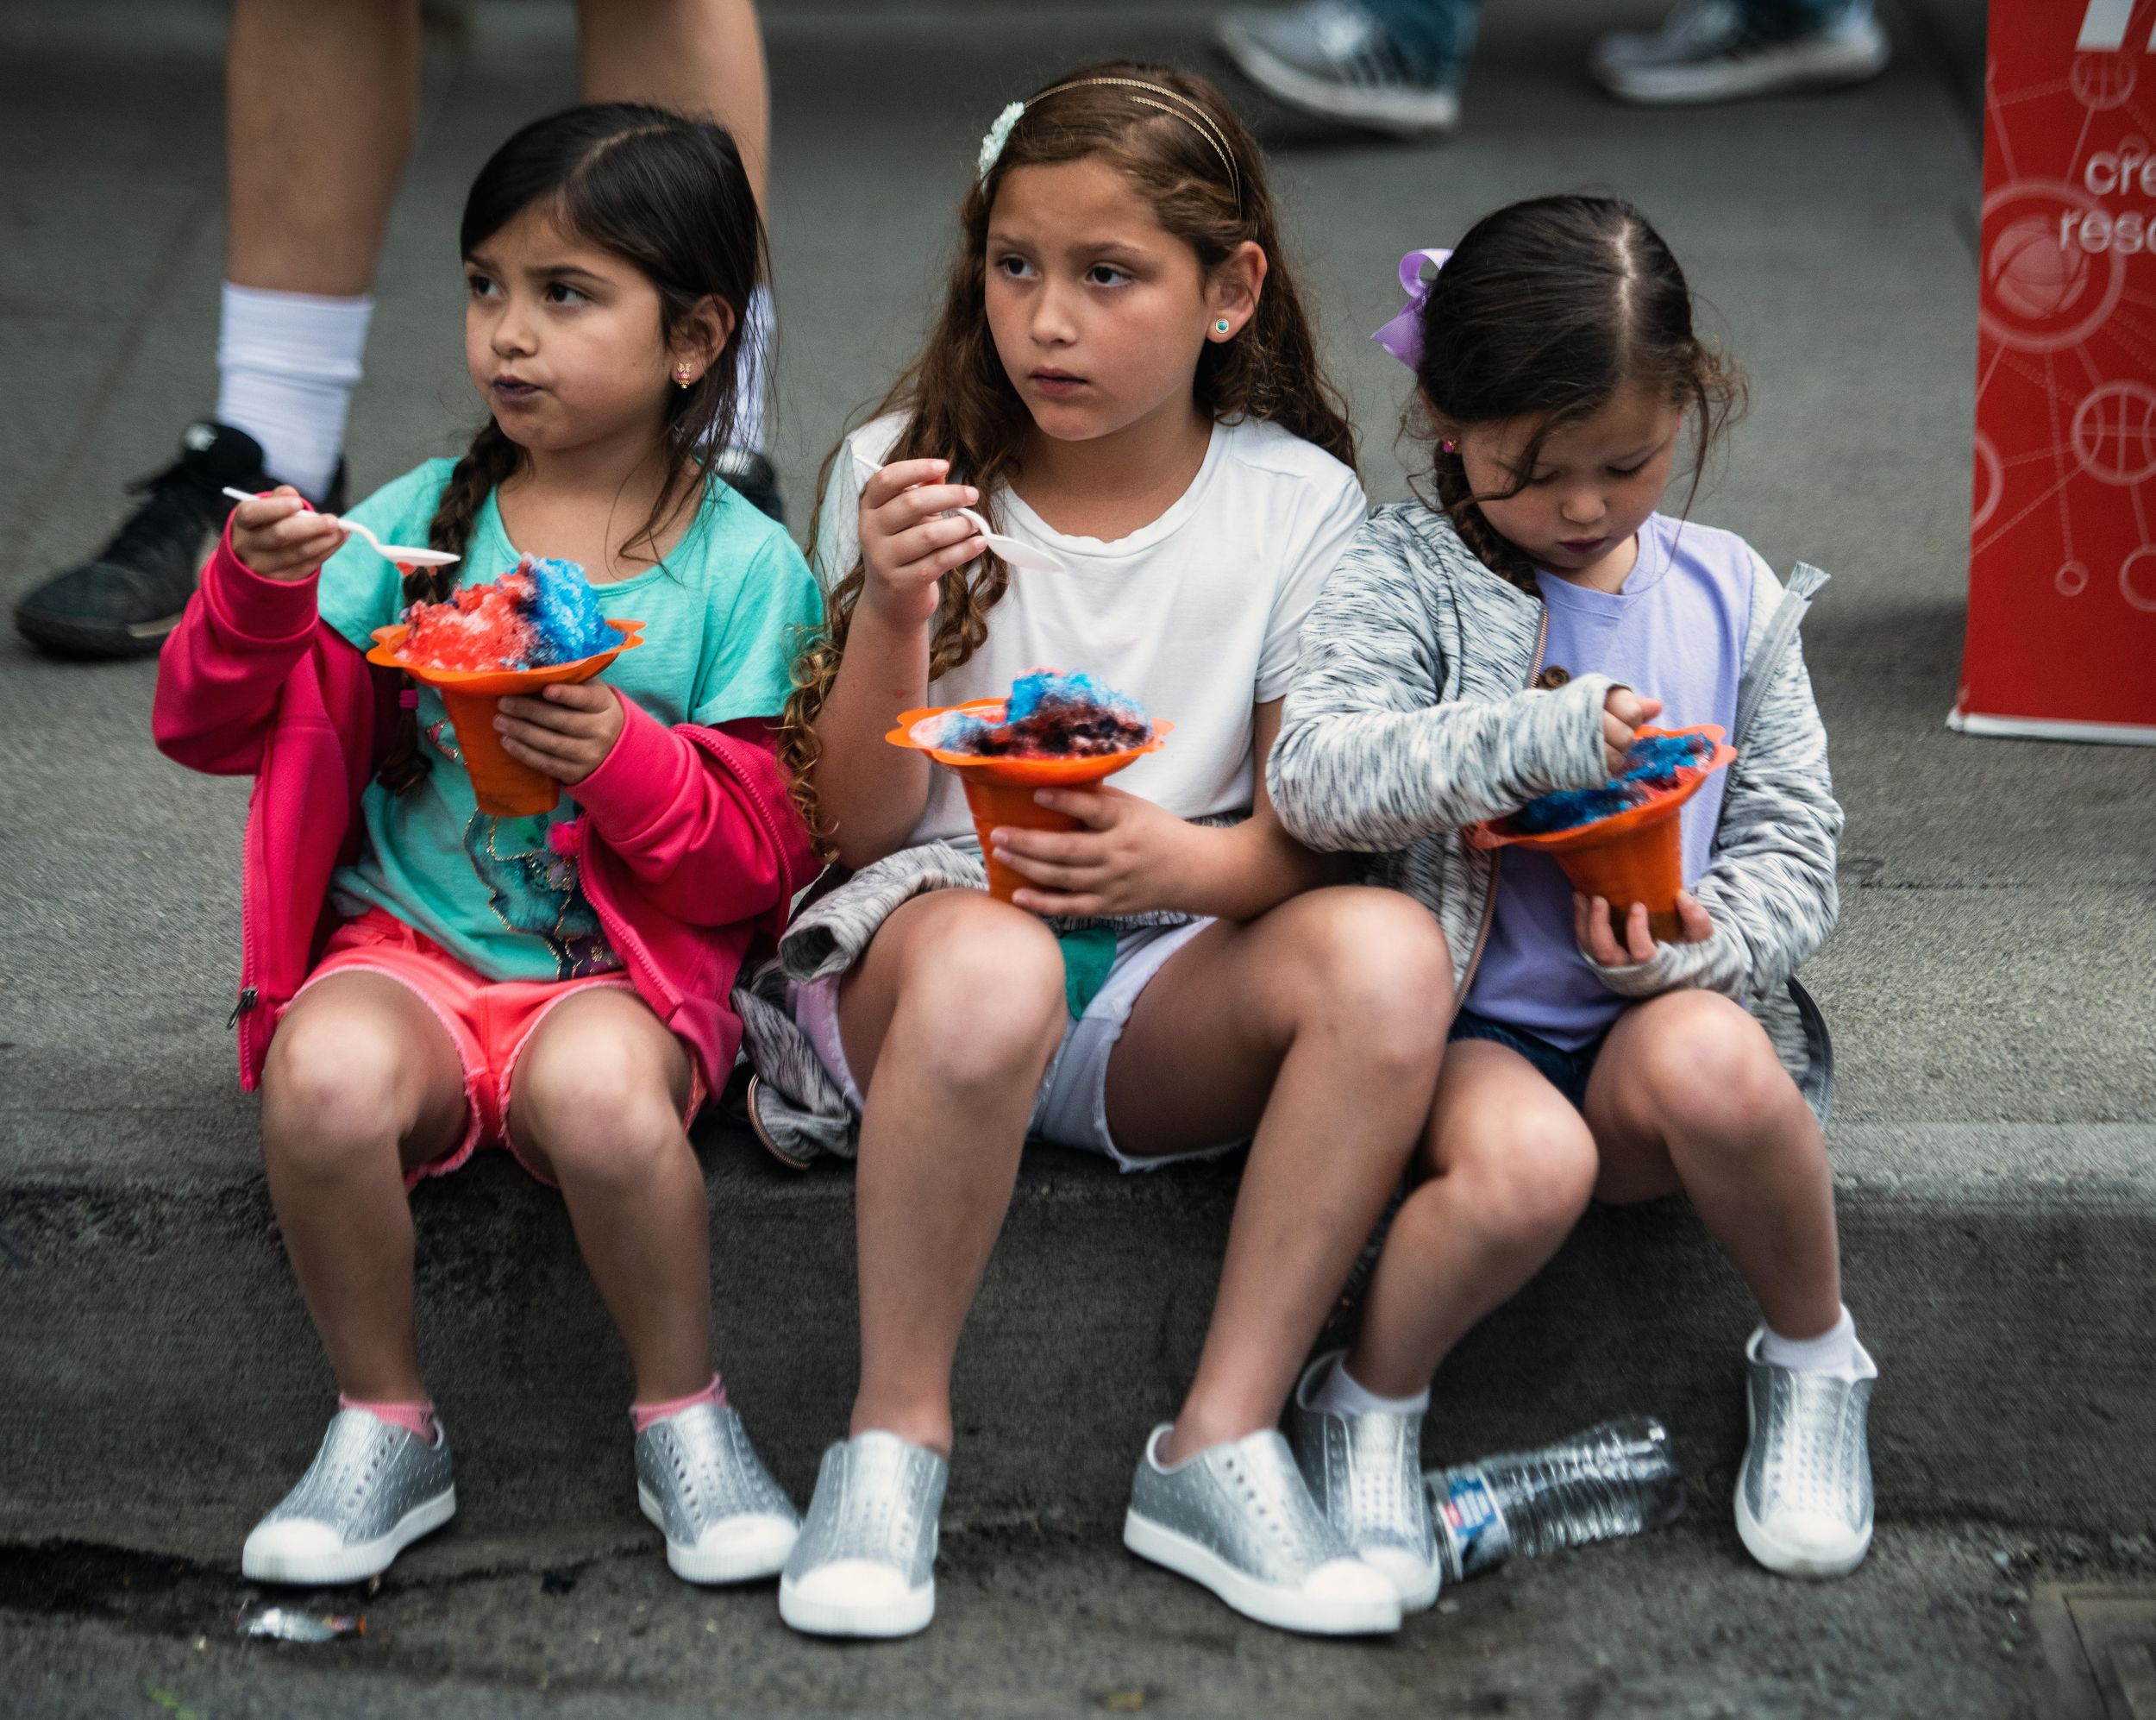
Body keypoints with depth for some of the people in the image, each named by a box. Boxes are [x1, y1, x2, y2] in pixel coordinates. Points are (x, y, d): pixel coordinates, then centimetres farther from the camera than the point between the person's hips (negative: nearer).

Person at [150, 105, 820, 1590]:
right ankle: (385, 1425, -8)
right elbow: (211, 730, 7)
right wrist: (256, 596, -12)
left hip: (622, 973, -2)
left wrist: (629, 760, -18)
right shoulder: (419, 522, 7)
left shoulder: (747, 569, 2)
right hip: (403, 946, 2)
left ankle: (684, 1416, -9)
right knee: (327, 1076, -32)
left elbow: (766, 861, -1)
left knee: (599, 1087, -36)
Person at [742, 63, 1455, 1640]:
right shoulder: (902, 472, 2)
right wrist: (894, 618, -19)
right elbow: (857, 823, -1)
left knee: (1387, 950, -30)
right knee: (986, 966, -38)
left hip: (1168, 984, 2)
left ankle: (1220, 1447, -22)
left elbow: (1316, 826, 0)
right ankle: (895, 1444, -19)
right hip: (930, 921, -1)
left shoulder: (1297, 504, 3)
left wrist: (1190, 862, -23)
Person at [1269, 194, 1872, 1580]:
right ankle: (1365, 1411, -6)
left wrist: (1712, 938, -14)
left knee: (1708, 1060, -34)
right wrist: (1538, 737, -30)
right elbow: (1313, 774, -19)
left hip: (1663, 1010, 2)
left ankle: (1813, 1364, -6)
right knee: (1526, 1161, -36)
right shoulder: (1410, 572, -3)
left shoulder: (1728, 593, 8)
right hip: (1467, 1030, -2)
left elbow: (1795, 842, 8)